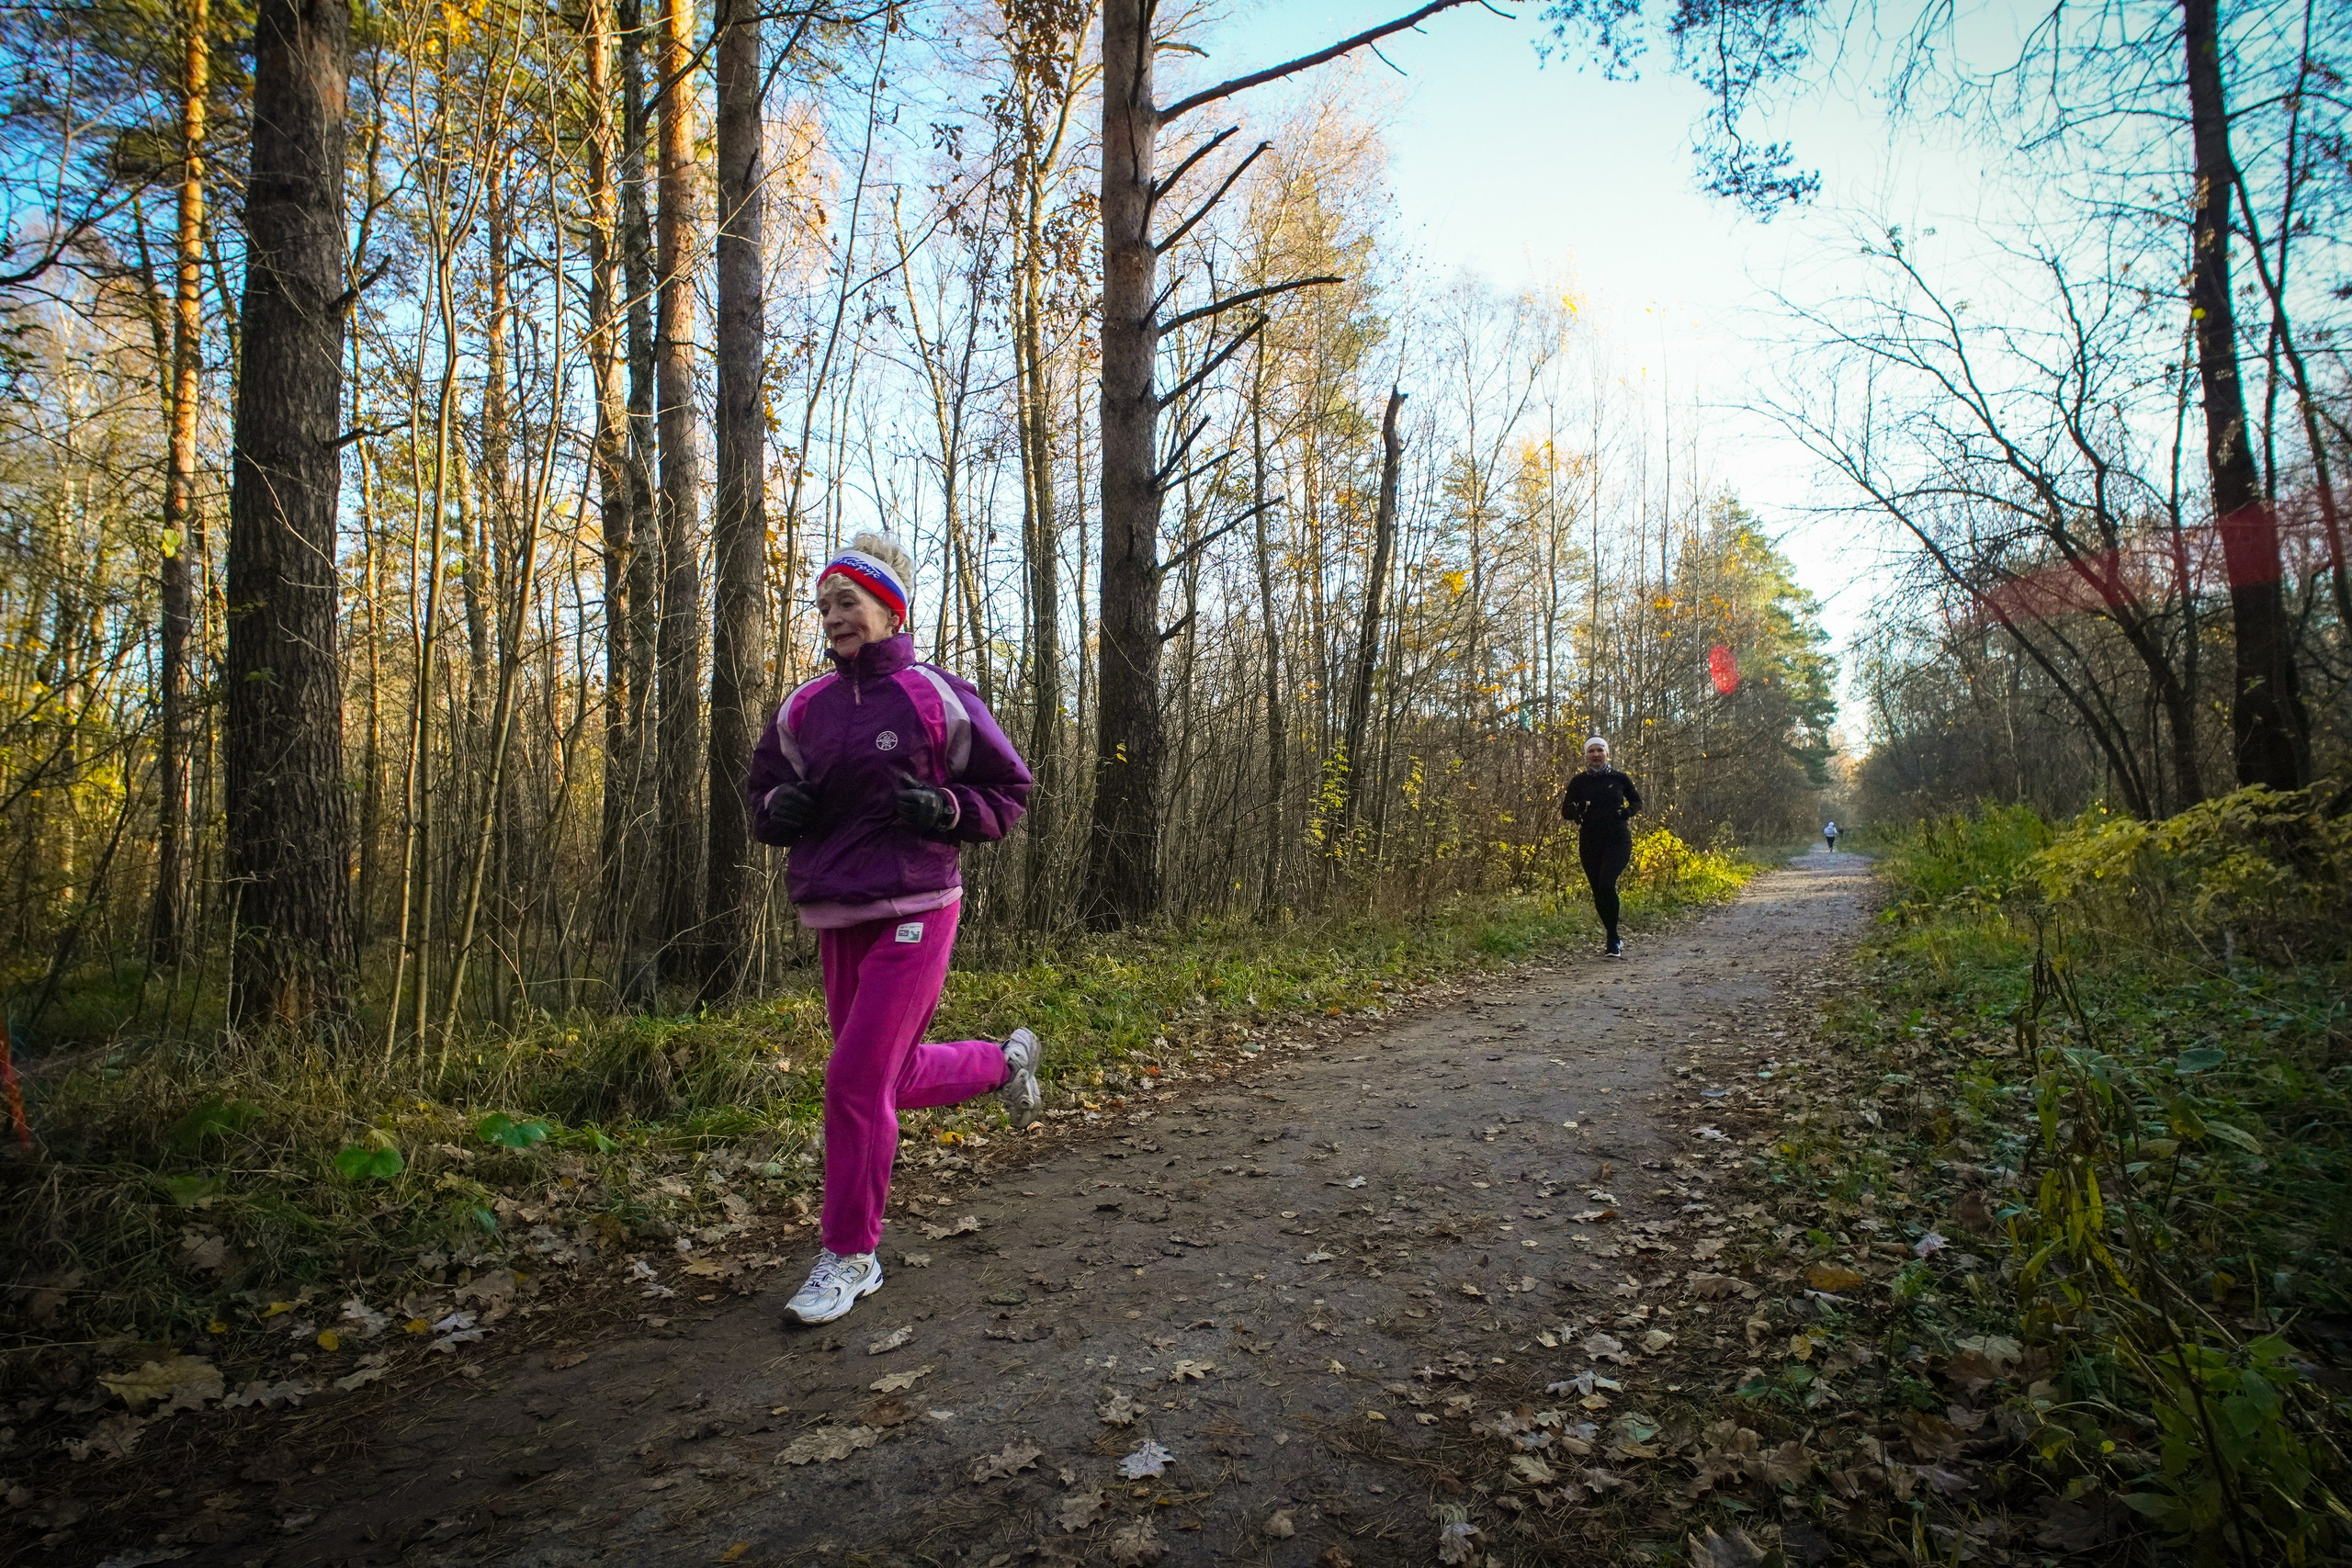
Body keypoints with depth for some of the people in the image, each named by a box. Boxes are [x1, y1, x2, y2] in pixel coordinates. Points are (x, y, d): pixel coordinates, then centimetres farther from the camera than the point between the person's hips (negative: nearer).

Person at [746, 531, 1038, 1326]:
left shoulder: (936, 697, -5)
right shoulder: (804, 709, 8)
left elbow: (1010, 792, 2)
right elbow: (761, 792, 20)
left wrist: (947, 810, -16)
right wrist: (779, 808, -3)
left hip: (912, 911, -6)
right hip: (835, 917, 6)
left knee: (857, 1082, -8)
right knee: (895, 1080, 17)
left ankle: (849, 1256, 12)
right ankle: (1004, 1059, 45)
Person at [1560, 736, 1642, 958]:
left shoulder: (1619, 778, 3)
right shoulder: (1579, 781, 5)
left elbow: (1637, 801, 17)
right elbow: (1565, 811, 6)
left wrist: (1627, 811, -4)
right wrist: (1577, 810, -16)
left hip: (1617, 841, -3)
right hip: (1589, 843, 3)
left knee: (1606, 884, -22)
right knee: (1598, 892, 6)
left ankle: (1613, 940, -12)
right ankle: (1615, 941, 24)